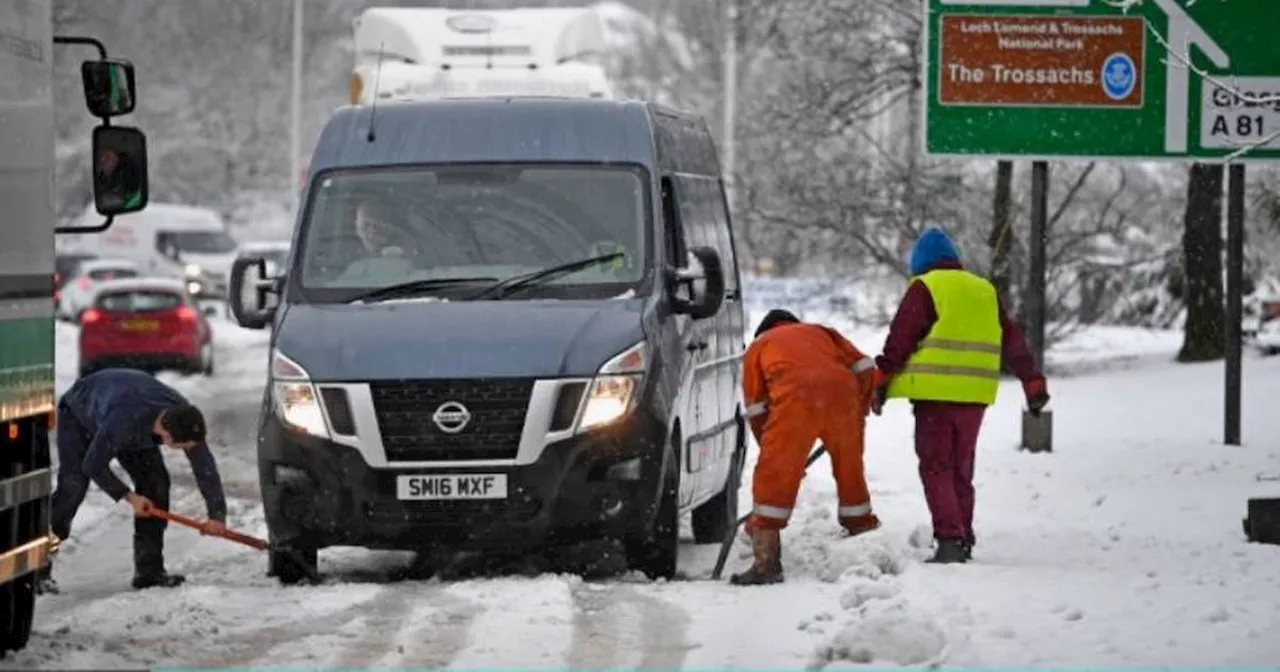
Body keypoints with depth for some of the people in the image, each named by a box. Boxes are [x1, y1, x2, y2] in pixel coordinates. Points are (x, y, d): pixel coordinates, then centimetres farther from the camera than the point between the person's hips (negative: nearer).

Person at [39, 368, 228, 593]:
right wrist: (129, 496, -26)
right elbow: (93, 465, -32)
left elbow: (205, 466, -18)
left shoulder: (185, 419, -29)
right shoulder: (123, 421, -47)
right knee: (72, 487, -22)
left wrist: (217, 515, -21)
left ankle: (149, 570, -2)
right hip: (78, 415, -6)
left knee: (155, 481, -9)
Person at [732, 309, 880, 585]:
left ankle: (766, 563, -4)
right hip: (842, 390, 3)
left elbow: (756, 409, 23)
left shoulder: (758, 346, 30)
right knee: (850, 471, 19)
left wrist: (770, 448, 29)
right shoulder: (821, 332, 36)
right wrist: (859, 413, 33)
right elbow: (864, 368, 23)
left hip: (795, 397, -3)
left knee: (774, 479, 2)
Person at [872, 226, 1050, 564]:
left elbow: (899, 339, -6)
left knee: (936, 469, -3)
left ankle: (949, 540, -15)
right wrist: (1033, 382, 23)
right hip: (975, 395, 6)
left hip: (936, 393, -5)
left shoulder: (924, 288, -1)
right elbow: (1013, 340, 19)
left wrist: (880, 382, -1)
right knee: (961, 470, 15)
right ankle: (963, 542, 15)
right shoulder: (985, 291, 17)